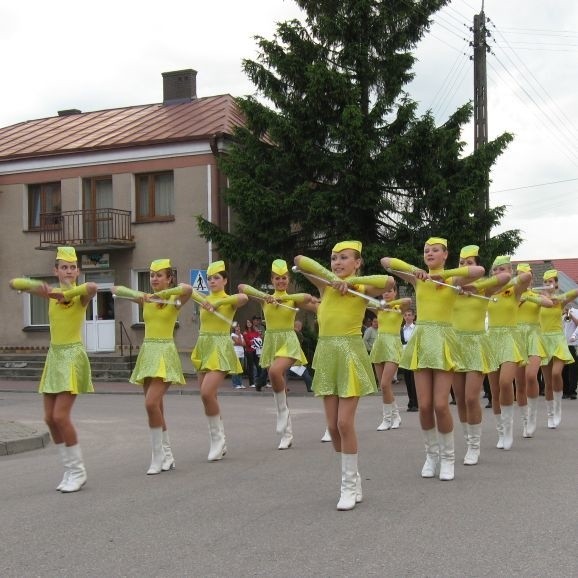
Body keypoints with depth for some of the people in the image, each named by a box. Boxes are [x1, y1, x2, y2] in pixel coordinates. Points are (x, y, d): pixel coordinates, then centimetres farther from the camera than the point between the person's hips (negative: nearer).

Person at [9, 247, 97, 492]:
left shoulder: (80, 296, -10)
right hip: (54, 356, 7)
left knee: (61, 416, -11)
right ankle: (70, 469, 19)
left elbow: (92, 287, -36)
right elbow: (14, 283, 5)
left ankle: (78, 472, 3)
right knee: (50, 418, 7)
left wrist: (65, 294, -25)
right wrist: (35, 285, -13)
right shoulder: (51, 293, 7)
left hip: (72, 356, -7)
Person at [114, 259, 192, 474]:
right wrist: (135, 294, -12)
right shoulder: (146, 299, 9)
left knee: (151, 404, -18)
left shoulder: (175, 300, -4)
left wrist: (161, 294, -22)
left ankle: (158, 456, -6)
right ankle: (166, 455, 21)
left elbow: (188, 289, -27)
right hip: (147, 352, 6)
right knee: (155, 407, 9)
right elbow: (116, 289, 6)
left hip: (164, 353, -6)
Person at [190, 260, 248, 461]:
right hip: (203, 348, 6)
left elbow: (244, 298, -26)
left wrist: (218, 302, -26)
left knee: (207, 393, -20)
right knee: (208, 397, 7)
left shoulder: (229, 300, -3)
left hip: (220, 348, -6)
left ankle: (217, 437, -3)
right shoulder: (204, 299, 12)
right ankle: (219, 443, 19)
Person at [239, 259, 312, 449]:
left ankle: (283, 409, -10)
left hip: (288, 342, -4)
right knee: (278, 384, 6)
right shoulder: (265, 298, 6)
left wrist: (282, 297, -21)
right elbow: (241, 287, -5)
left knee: (275, 371, -33)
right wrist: (262, 295, -16)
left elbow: (307, 297, -23)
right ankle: (287, 434, 18)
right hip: (270, 342, 4)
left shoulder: (293, 298, 0)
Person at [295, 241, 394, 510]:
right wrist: (330, 276, -9)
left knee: (345, 423, -8)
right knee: (333, 426, 6)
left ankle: (349, 486, 4)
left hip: (350, 354, -4)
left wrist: (351, 280, -17)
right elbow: (299, 261, -1)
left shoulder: (362, 289, -3)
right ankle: (353, 478, 23)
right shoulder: (326, 285, 8)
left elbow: (388, 281, -23)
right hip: (326, 355, 5)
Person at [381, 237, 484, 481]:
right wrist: (413, 269, -11)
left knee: (440, 405, -9)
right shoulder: (417, 279, 9)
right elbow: (385, 262, 1)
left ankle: (447, 456, 11)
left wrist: (443, 274, -16)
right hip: (421, 340, 3)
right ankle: (431, 453, 20)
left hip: (443, 340, -2)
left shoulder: (453, 280, 2)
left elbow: (479, 271, -19)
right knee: (424, 406, 0)